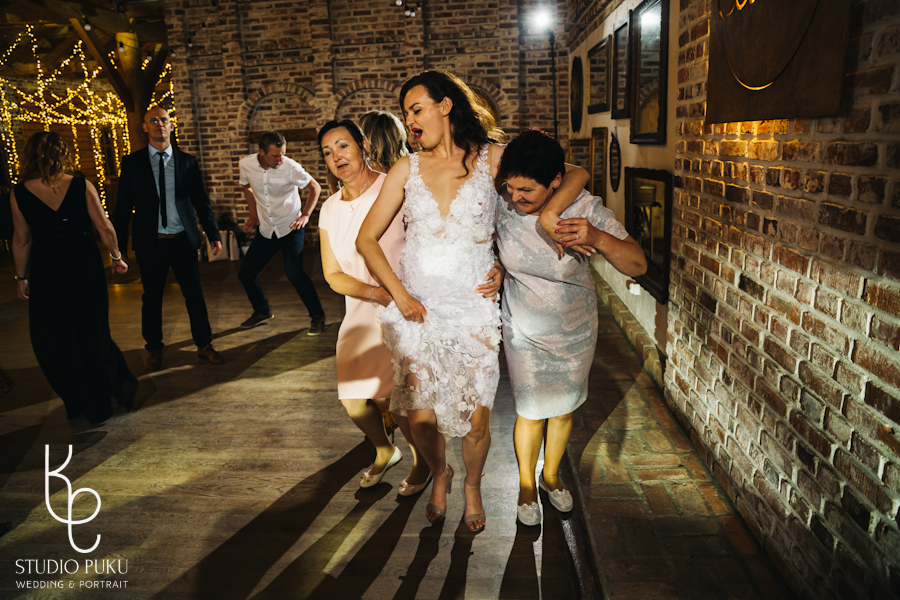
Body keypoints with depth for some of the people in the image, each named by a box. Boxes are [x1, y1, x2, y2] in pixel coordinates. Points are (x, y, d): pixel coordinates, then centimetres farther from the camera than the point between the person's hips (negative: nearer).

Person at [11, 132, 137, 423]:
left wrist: (21, 277, 10)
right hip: (85, 263, 1)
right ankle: (119, 388, 21)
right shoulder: (82, 186, -7)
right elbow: (105, 228, -6)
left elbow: (21, 240, 0)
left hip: (45, 268, -1)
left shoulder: (19, 193, -5)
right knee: (92, 331, 17)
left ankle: (84, 404, 21)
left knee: (54, 337, 13)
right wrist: (117, 257, 8)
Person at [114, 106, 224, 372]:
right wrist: (119, 245, -1)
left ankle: (204, 345, 21)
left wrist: (213, 234, 2)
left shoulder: (187, 161, 5)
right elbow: (123, 206, 2)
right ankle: (154, 349, 28)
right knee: (152, 298, 11)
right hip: (150, 243, 0)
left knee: (195, 295, 6)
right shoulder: (131, 163, 2)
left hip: (183, 240, 1)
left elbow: (201, 201, 8)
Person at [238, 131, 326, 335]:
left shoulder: (290, 167, -19)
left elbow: (315, 187, -5)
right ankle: (262, 311, 33)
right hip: (266, 230, 5)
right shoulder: (246, 164, -8)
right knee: (245, 274, 7)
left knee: (294, 273, -21)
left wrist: (306, 215, -15)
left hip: (290, 228, -5)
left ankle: (317, 316, -2)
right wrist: (253, 214, 8)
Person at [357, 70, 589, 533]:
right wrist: (400, 294, -4)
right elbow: (366, 239, 6)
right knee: (420, 417, 3)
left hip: (473, 310, -2)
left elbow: (576, 174, 3)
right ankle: (439, 474, 38)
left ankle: (472, 485, 37)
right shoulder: (407, 169, 5)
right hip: (417, 310, 2)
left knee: (475, 419, 3)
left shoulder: (492, 159, 0)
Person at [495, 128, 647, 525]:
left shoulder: (585, 209, -23)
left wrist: (597, 237, -42)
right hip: (525, 333, 0)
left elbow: (637, 265, -25)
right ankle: (526, 485, 37)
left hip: (575, 333, 1)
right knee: (531, 413, 9)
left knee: (563, 410, 18)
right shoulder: (501, 206, -20)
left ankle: (551, 475, 47)